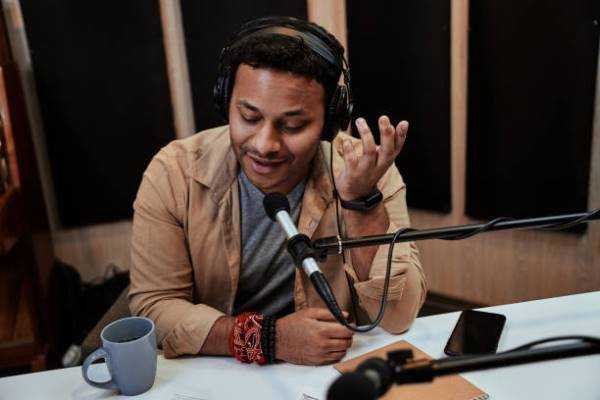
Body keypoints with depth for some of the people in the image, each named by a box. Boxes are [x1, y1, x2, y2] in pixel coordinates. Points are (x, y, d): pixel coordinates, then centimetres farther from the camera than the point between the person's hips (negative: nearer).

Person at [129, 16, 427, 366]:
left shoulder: (362, 169, -14)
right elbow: (152, 305, -11)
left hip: (335, 373, 0)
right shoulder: (172, 173, -14)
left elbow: (398, 318, -16)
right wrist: (266, 337, -24)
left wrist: (362, 201, -29)